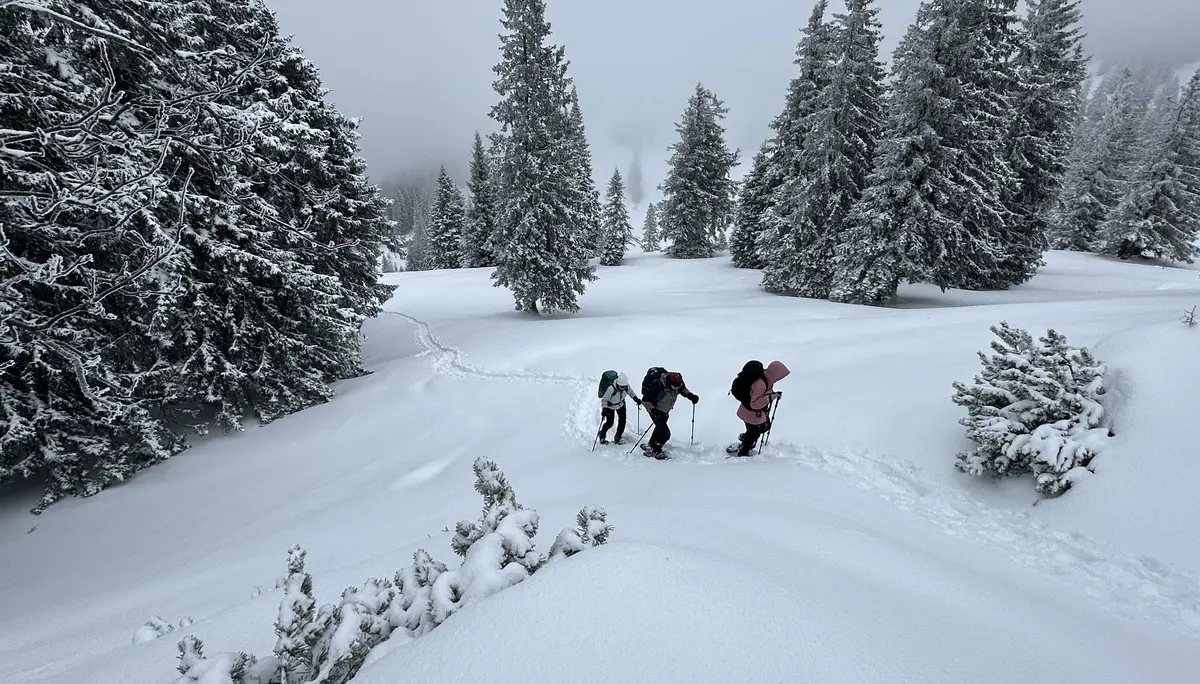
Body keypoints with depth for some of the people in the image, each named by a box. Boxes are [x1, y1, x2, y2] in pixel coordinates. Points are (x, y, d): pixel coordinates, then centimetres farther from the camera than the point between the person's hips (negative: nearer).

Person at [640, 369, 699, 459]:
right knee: (665, 433, -15)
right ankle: (655, 451, 5)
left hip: (665, 411, 7)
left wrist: (690, 396, -10)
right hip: (656, 410, -7)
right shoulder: (657, 385, -38)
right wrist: (652, 410, -39)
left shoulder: (678, 382, -20)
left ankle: (651, 446, 45)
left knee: (660, 428, 24)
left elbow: (683, 389, 6)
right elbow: (645, 400, -28)